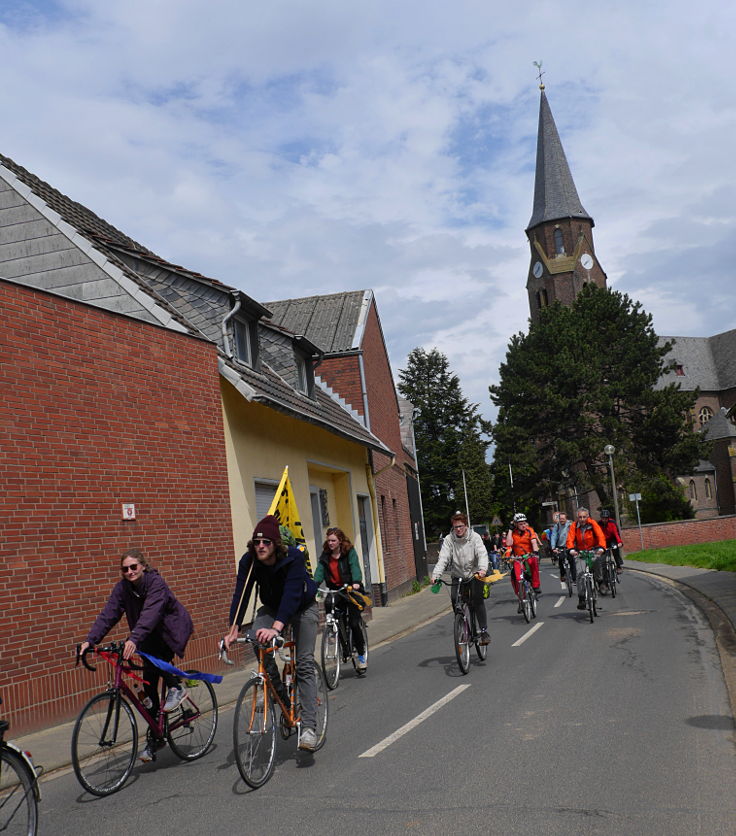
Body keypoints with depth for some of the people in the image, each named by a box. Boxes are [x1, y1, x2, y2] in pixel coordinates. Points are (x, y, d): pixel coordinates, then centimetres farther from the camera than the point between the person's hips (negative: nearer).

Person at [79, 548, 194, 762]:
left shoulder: (156, 583, -28)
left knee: (157, 659, -33)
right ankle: (155, 738, 10)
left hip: (172, 630, -5)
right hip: (150, 637, 6)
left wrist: (134, 639, -55)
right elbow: (108, 614, -19)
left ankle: (176, 688, -6)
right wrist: (90, 640, -33)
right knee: (149, 686, 1)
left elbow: (150, 614, -41)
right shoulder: (122, 588, -10)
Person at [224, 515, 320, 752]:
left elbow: (291, 594, -42)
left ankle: (309, 727, -12)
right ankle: (282, 698, -6)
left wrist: (276, 628, -55)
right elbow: (241, 595, -26)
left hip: (302, 608, -3)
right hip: (272, 607, 4)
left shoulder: (293, 557, -32)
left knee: (304, 663, -13)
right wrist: (233, 630, -39)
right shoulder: (249, 561, -20)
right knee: (259, 641, -26)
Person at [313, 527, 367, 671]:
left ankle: (361, 654, 7)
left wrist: (356, 582, -36)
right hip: (335, 591, 4)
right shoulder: (325, 555, 6)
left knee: (353, 623, -11)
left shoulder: (350, 552, -4)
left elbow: (355, 567, -18)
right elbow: (319, 571, -6)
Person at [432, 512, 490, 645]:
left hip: (474, 574, -2)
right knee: (455, 600, -15)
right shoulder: (449, 539, -5)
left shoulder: (474, 537, -8)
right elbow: (443, 558, -14)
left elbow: (482, 554, -21)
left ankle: (484, 631, -8)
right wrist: (436, 575, -30)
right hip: (458, 576, 2)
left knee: (477, 600, -17)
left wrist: (483, 569, -41)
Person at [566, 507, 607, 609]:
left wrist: (601, 547, -37)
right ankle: (581, 599, -8)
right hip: (580, 552, 1)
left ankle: (598, 580, -9)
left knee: (596, 559, -35)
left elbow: (600, 536, -18)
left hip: (593, 550, -1)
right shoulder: (574, 526, -6)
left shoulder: (593, 524, -9)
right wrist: (571, 549, -35)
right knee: (580, 573, -15)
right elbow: (570, 539, -14)